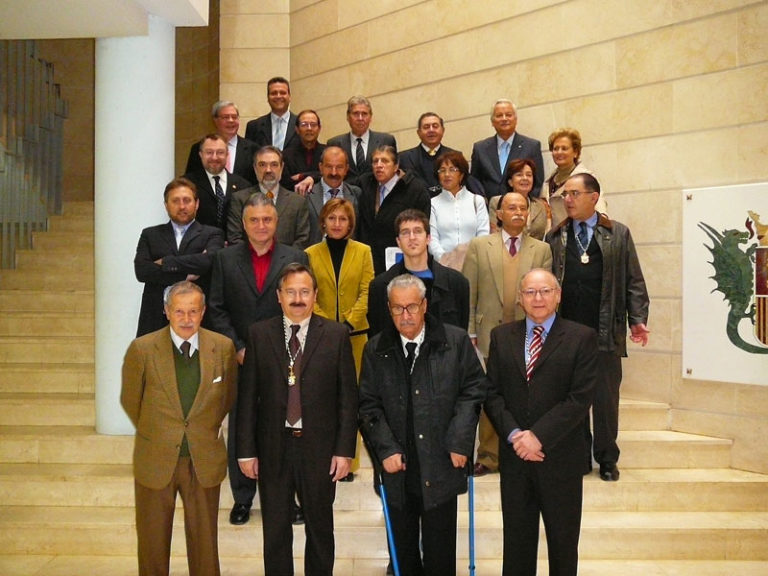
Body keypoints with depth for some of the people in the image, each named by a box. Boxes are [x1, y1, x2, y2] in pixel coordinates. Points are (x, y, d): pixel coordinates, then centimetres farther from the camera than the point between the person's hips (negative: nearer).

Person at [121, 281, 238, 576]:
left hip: (205, 461, 1)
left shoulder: (223, 347, -5)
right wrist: (154, 434, 10)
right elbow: (130, 400, 3)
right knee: (153, 541, 14)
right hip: (155, 460, -1)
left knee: (204, 541, 12)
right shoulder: (142, 349, -10)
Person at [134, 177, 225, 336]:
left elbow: (209, 261, -12)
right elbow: (141, 270, 0)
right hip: (156, 320, 2)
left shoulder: (212, 234, 9)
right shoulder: (150, 235, 15)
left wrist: (165, 262, -4)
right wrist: (185, 276, -7)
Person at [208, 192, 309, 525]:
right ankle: (242, 498, 23)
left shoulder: (295, 259, 3)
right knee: (239, 431, 8)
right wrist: (238, 348, -7)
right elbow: (217, 309, 3)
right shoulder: (225, 259, 6)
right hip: (240, 360, 1)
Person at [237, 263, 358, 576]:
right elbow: (247, 397, 0)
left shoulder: (336, 335, -2)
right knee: (275, 531, 12)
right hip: (273, 448, 1)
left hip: (320, 448, 0)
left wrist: (344, 450, -6)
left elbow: (348, 397, -2)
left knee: (320, 527, 14)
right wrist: (246, 450, -3)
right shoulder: (259, 335, 0)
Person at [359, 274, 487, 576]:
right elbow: (369, 404, 3)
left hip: (441, 464, -2)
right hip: (398, 465, 2)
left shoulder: (456, 341, -1)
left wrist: (459, 441, -8)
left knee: (440, 549, 7)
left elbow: (473, 390, -1)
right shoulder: (376, 349, 4)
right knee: (403, 546, 14)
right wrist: (385, 449, -8)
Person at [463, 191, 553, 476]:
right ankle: (488, 457, 14)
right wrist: (470, 332, -2)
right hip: (492, 332, 0)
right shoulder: (479, 246, 7)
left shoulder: (542, 249, 9)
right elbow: (469, 293, 3)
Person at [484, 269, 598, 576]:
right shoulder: (501, 336, 6)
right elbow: (492, 393, 1)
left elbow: (580, 398, -12)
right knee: (517, 534, 13)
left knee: (563, 538, 12)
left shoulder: (582, 337, -4)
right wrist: (514, 434, -13)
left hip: (561, 455, -2)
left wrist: (539, 435, -18)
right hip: (514, 454, 3)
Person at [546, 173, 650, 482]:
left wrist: (638, 319, -5)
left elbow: (633, 281, 4)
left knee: (606, 397, 7)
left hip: (606, 332, -1)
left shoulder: (619, 234, 5)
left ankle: (607, 459, 21)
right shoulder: (555, 237, 8)